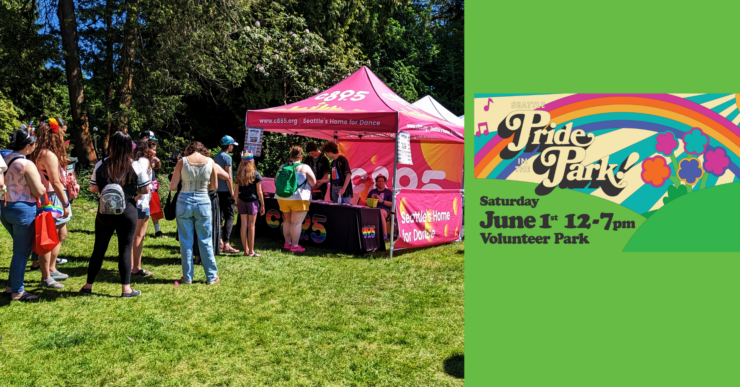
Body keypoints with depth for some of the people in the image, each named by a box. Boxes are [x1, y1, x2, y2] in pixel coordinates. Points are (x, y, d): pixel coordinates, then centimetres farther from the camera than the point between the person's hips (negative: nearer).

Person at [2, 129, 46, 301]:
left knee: (20, 250, 22)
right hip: (23, 210, -8)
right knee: (22, 252, 4)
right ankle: (17, 292, 13)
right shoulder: (27, 164, -17)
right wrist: (42, 184, 4)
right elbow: (39, 192, -14)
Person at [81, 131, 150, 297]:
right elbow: (145, 190, -5)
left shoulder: (101, 165, -4)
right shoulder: (135, 166, -8)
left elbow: (93, 188, 0)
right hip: (127, 213, -2)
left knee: (99, 248, 13)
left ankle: (88, 286, 22)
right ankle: (126, 288, 8)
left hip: (105, 212, 2)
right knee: (125, 249, 5)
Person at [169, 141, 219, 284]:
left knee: (186, 241, 10)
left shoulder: (182, 161, -4)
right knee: (206, 241, 10)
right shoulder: (210, 161, -1)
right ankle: (211, 276, 16)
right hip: (203, 202, 1)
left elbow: (172, 186, -4)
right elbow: (214, 186, 6)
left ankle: (187, 277, 16)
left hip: (185, 201, 0)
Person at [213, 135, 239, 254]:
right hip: (226, 192, -9)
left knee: (219, 216, 13)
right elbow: (228, 177, -17)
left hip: (218, 191, 9)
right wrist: (232, 192, -13)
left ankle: (220, 242, 18)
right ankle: (226, 245, -11)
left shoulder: (216, 156, 14)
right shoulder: (227, 157, -13)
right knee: (229, 217, -7)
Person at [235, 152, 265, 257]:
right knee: (251, 226, 0)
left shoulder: (238, 175, 4)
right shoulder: (256, 175, -5)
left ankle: (246, 250, 12)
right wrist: (262, 205, 1)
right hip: (252, 201, -3)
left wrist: (237, 204, 15)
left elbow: (236, 191, 6)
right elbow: (259, 192, -5)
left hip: (242, 201, 3)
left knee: (243, 225, 7)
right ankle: (251, 251, 4)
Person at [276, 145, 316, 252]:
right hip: (299, 199, -5)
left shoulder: (282, 167, 8)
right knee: (297, 223, -1)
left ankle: (287, 243, 25)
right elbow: (313, 183, -6)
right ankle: (295, 245, 2)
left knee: (287, 221, 18)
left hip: (282, 199, 5)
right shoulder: (304, 168, -6)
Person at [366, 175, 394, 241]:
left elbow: (392, 204, 8)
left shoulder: (388, 192, 20)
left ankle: (385, 235, -43)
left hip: (384, 209, -2)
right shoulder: (372, 191, 29)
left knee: (380, 212, -42)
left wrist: (382, 201, -5)